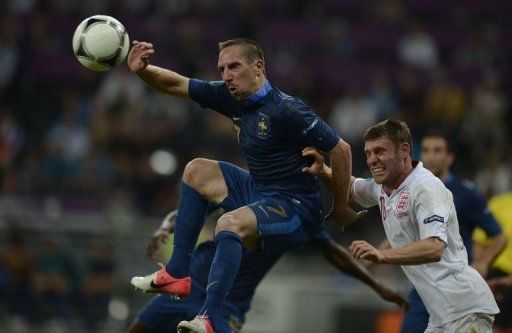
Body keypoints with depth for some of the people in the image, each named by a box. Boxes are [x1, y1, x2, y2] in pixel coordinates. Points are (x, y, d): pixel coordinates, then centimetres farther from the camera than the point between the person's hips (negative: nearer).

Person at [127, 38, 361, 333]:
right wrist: (143, 70, -13)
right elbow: (176, 84, 8)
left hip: (296, 210, -10)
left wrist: (341, 210, -11)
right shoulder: (231, 97, 2)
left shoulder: (285, 110, -22)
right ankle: (177, 274, 7)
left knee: (230, 223, -34)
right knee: (197, 171, 12)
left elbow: (341, 149, -20)